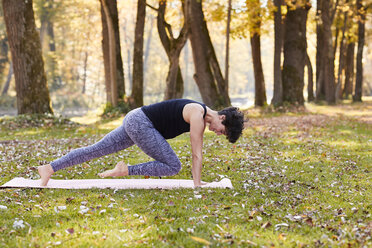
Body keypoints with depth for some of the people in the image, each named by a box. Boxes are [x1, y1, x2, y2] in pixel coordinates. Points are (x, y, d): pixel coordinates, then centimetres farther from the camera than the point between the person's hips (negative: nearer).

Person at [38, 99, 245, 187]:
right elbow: (197, 154, -13)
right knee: (173, 167, -9)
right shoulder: (198, 115, -15)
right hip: (140, 123, -9)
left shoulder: (202, 118, 14)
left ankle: (49, 168, 4)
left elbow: (197, 153, 20)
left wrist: (198, 179, 21)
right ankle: (126, 170, -8)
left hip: (134, 121, 9)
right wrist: (197, 183, -8)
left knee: (95, 150, 6)